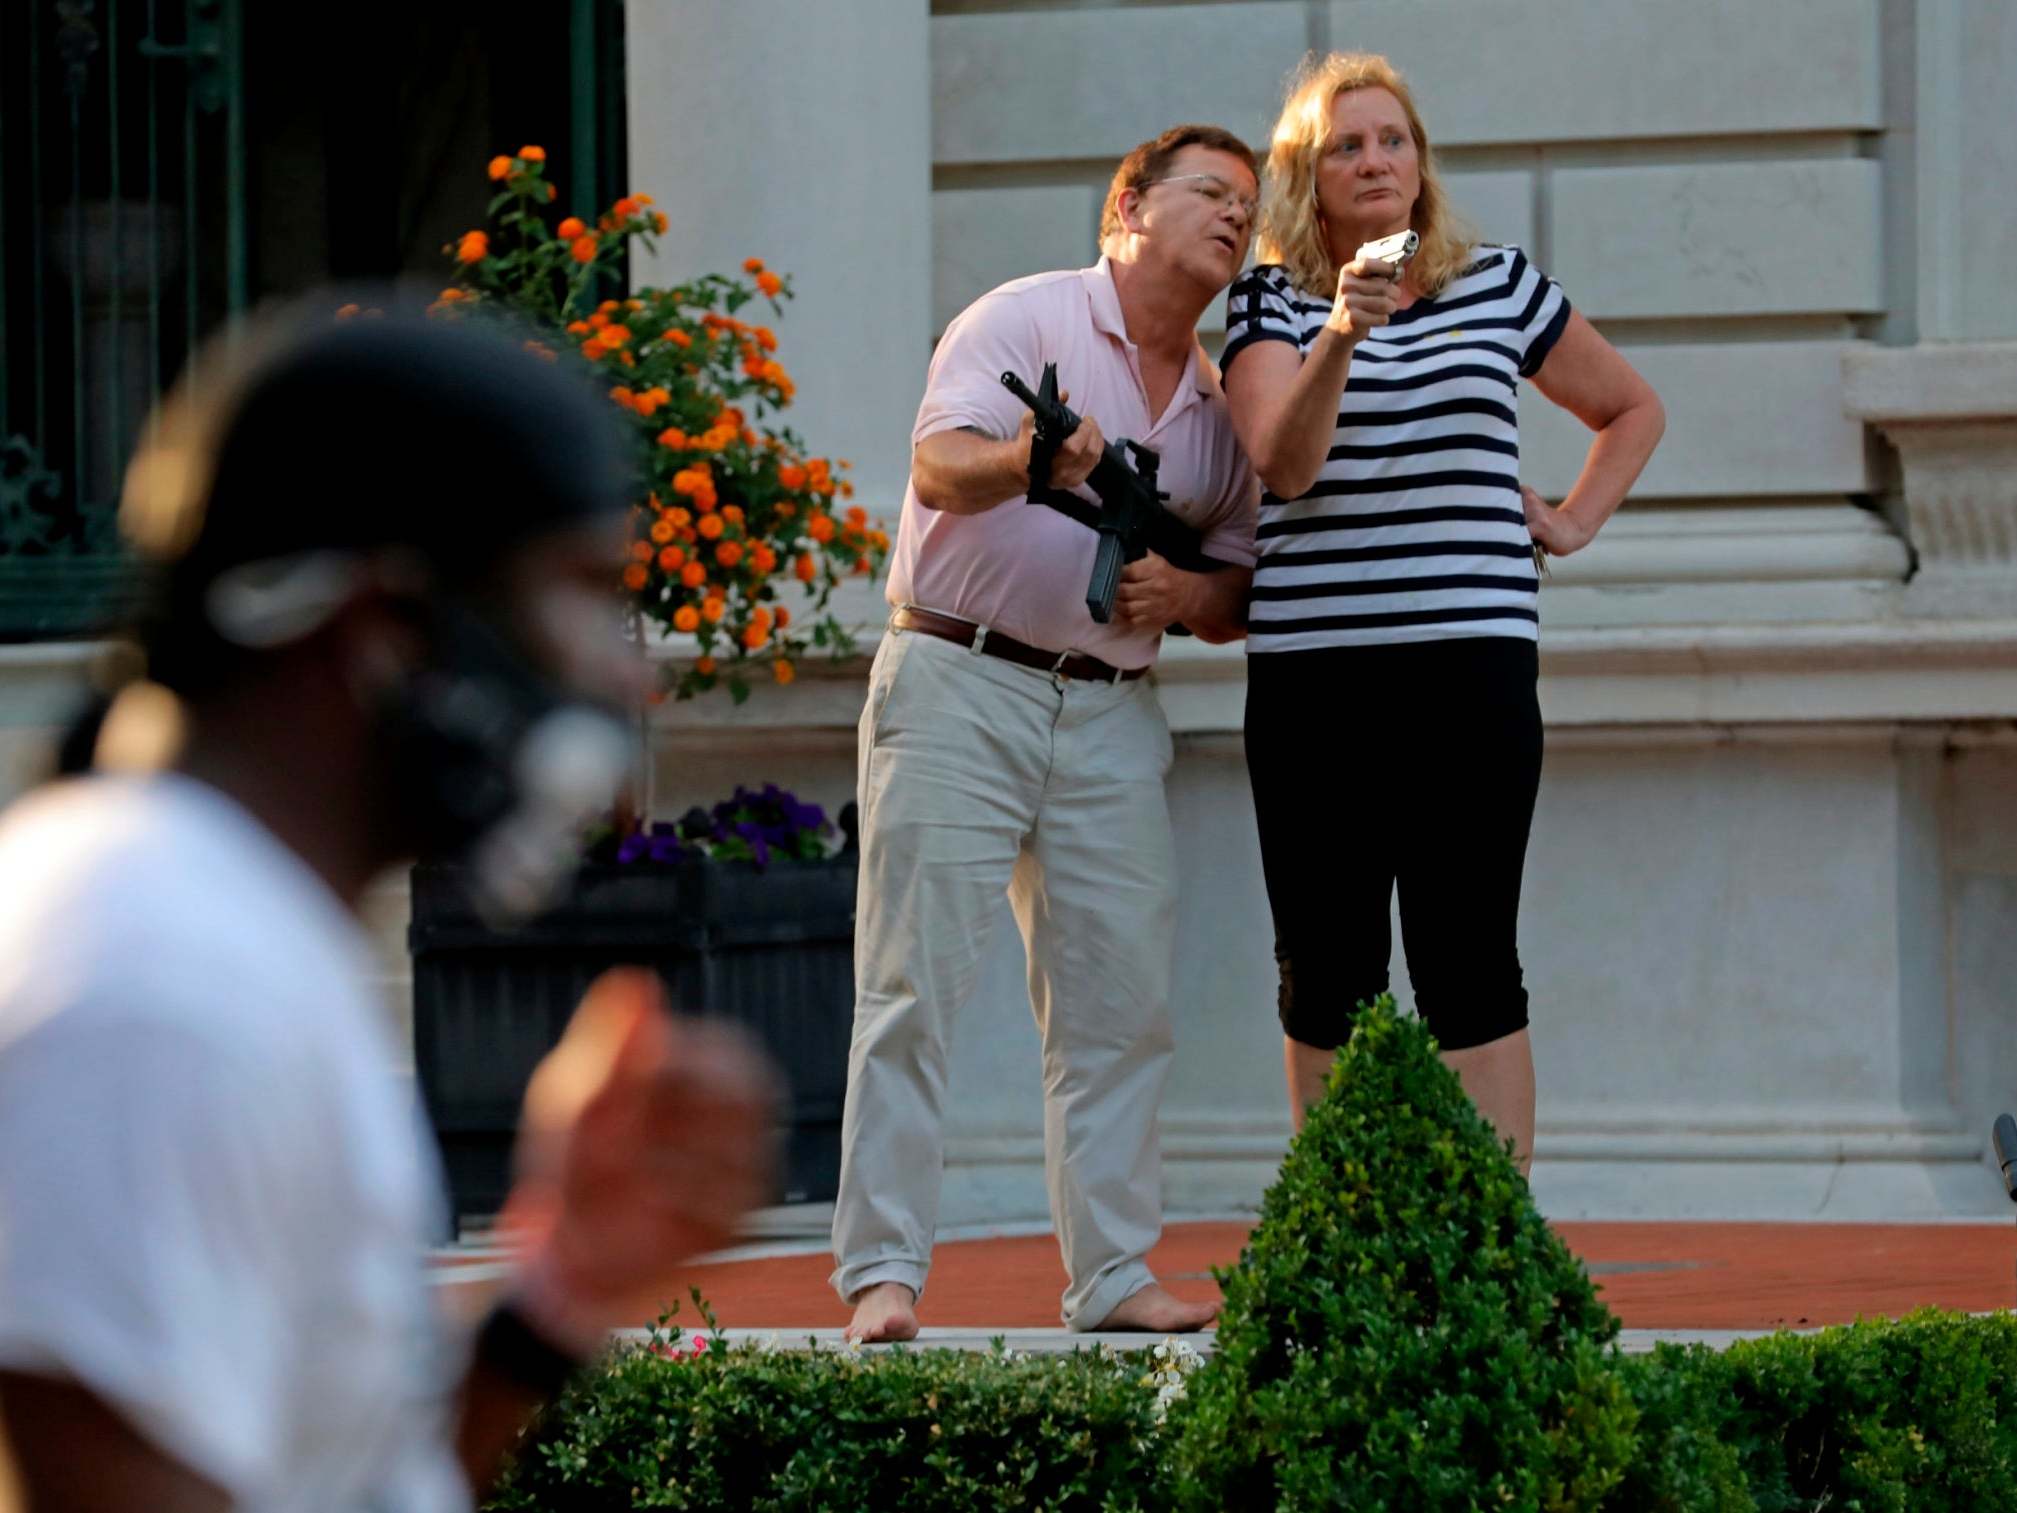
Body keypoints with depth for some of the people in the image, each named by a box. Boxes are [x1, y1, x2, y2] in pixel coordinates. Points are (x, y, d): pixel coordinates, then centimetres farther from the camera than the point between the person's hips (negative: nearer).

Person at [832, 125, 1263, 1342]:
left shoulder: (1223, 399, 15)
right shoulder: (1027, 320, -3)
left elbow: (1237, 599, 16)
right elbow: (940, 467, -18)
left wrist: (1184, 592, -7)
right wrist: (1026, 461, -39)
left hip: (1113, 715, 6)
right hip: (961, 688, -6)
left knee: (1124, 1003, 2)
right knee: (916, 988, -8)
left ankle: (1115, 1275, 8)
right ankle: (884, 1273, -9)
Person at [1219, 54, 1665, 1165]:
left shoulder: (1498, 288, 11)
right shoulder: (1271, 300, 6)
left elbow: (1632, 411, 27)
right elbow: (1281, 466, -12)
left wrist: (1574, 521, 12)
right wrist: (1339, 337, -27)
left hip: (1470, 666, 0)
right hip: (1310, 672, 0)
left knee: (1468, 969, -6)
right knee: (1324, 981, 2)